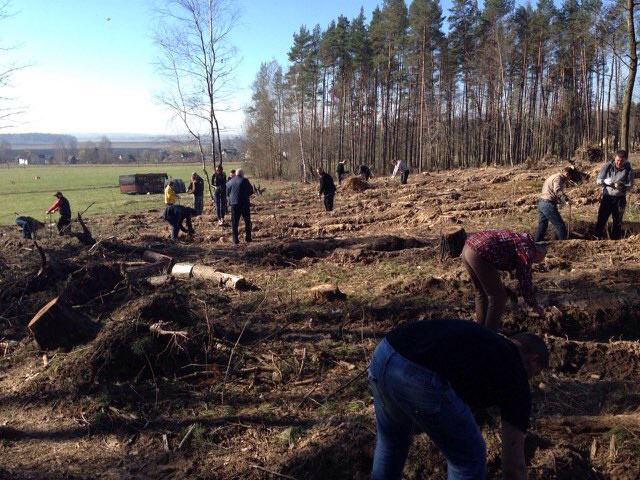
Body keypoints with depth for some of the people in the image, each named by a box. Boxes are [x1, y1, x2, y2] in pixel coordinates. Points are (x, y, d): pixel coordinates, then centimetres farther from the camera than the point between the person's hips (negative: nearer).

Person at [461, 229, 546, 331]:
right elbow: (525, 281, 1)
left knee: (481, 293, 23)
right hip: (479, 255, -10)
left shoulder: (519, 239, 26)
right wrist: (534, 305, 11)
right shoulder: (527, 249, -1)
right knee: (498, 296, 3)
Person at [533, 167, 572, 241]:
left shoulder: (552, 177, 25)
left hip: (541, 203, 10)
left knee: (541, 226, 14)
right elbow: (557, 190, -25)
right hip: (548, 204, -10)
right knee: (560, 226, -1)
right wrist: (566, 200, -26)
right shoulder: (558, 177, -7)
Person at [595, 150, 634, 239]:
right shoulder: (607, 166, -6)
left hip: (620, 199, 0)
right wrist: (605, 181, -25)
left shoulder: (628, 169, -6)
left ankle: (615, 240, 20)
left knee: (617, 222, 8)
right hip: (606, 197, 0)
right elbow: (597, 180, -4)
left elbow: (629, 185, -5)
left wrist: (620, 186, -26)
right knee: (601, 220, 1)